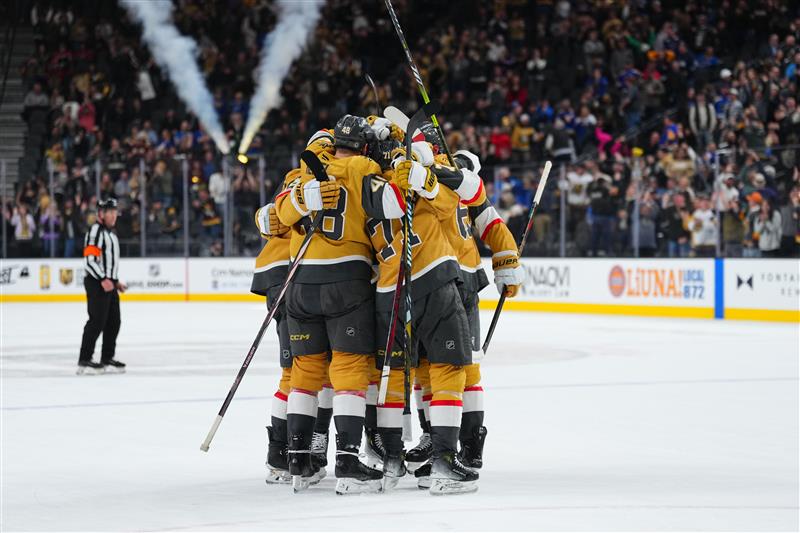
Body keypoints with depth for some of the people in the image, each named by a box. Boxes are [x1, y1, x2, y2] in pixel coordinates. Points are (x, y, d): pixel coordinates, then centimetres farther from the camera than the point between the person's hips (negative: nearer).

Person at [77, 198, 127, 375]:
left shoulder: (111, 233, 21)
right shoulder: (96, 231, -12)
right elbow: (90, 260, -20)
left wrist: (116, 281, 24)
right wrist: (103, 280, -25)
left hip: (109, 284, 10)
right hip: (96, 284, -10)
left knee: (114, 322, 10)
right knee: (97, 321, -13)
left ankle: (107, 359, 18)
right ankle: (84, 361, -11)